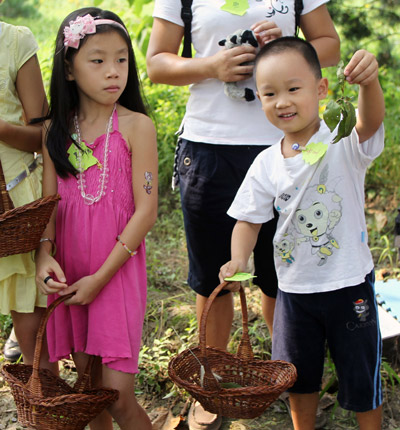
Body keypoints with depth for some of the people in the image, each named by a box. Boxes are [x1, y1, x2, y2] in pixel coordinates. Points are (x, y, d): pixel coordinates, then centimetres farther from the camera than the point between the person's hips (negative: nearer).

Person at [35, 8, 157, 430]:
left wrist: (101, 277, -13)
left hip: (117, 270, -4)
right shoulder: (55, 129, 4)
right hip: (70, 274, 4)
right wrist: (44, 254, -13)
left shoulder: (136, 126, -8)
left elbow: (146, 211, -10)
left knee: (118, 396, -4)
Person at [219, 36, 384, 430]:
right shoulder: (266, 165, -4)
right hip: (294, 289, 4)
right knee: (298, 375, 22)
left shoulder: (344, 144, -15)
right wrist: (238, 259, -17)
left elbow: (370, 122, -36)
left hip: (349, 284, -4)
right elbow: (249, 219, 1)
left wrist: (369, 82, -57)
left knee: (361, 379, 11)